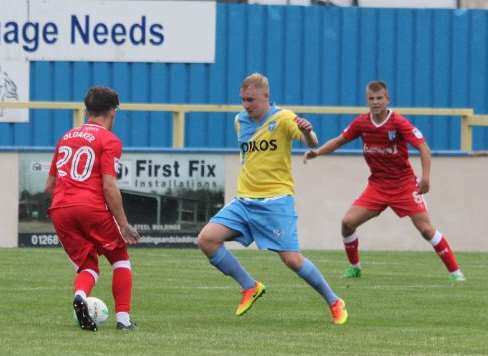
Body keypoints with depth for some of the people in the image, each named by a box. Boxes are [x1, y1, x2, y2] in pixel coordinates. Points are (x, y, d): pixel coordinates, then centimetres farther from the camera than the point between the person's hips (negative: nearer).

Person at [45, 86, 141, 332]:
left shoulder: (66, 137, 19)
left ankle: (80, 294, -19)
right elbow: (109, 187, -10)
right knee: (120, 258, 16)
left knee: (88, 265, 15)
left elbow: (50, 185, 22)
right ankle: (123, 318, 5)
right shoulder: (109, 140, 0)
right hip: (93, 208, -5)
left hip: (60, 210, 5)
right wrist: (124, 225, -8)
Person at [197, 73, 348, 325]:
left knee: (291, 259, -12)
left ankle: (334, 303, 7)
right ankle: (249, 287, 4)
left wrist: (307, 132, -44)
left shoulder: (282, 119, -9)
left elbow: (312, 144, -23)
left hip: (276, 201, -6)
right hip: (244, 200, 6)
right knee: (206, 239, -10)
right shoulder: (240, 121, 10)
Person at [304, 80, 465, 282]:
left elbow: (423, 147, -20)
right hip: (377, 185, 4)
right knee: (348, 222, -7)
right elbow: (340, 140, 11)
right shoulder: (361, 123, -3)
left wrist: (425, 177, -32)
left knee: (426, 229, -11)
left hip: (404, 185, -4)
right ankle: (354, 267, 14)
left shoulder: (398, 123, -16)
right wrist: (317, 152, -3)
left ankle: (454, 271, -2)